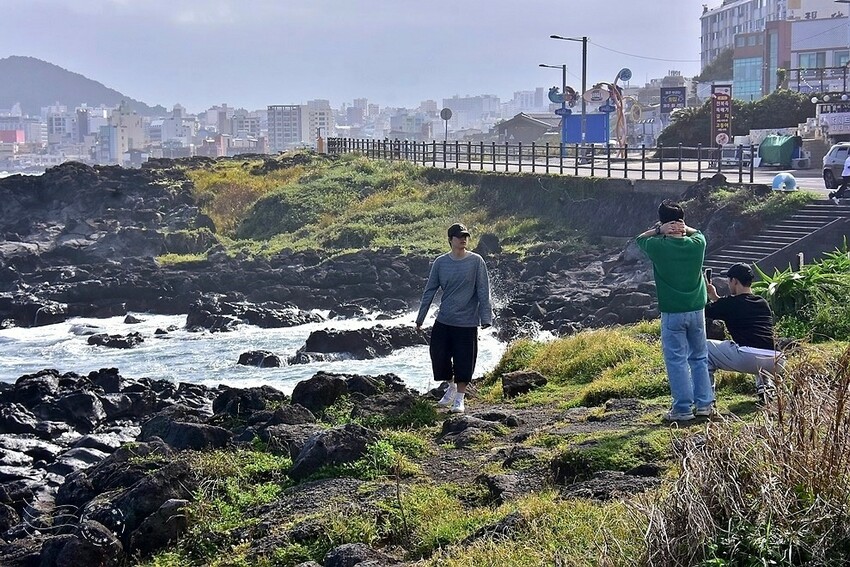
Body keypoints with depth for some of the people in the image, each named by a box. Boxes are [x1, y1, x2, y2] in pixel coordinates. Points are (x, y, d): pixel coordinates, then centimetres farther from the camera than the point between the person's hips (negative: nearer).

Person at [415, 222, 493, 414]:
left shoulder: (476, 261, -6)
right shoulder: (440, 262, 1)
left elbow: (483, 292, -5)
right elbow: (429, 291, 7)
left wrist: (486, 318, -11)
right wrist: (420, 318, 8)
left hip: (467, 322, -2)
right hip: (443, 321, 3)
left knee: (464, 362, 2)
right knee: (439, 357, 5)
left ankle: (459, 398, 19)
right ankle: (451, 386, 32)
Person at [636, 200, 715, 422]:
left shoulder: (657, 246, -13)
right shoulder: (696, 244, -5)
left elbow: (640, 238, 9)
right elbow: (697, 232, 20)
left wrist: (658, 230, -9)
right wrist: (685, 229, -2)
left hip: (672, 314, -4)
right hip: (696, 311, 4)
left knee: (676, 360, 2)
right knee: (699, 358, 15)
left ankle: (683, 408, 2)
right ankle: (704, 403, 18)